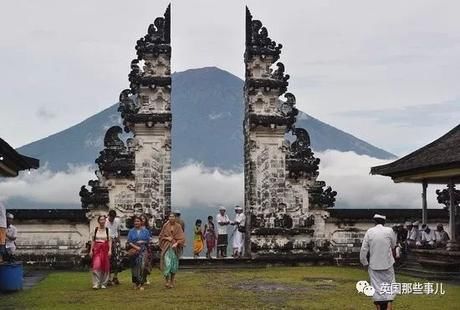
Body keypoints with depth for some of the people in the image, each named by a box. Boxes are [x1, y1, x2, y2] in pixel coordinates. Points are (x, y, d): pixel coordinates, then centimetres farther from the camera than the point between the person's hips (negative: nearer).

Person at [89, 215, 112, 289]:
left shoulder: (107, 230, 3)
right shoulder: (95, 229, 6)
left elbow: (110, 241, 1)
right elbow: (93, 240, 9)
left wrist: (110, 250, -8)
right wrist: (91, 250, 4)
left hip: (105, 249, 0)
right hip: (97, 249, 0)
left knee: (105, 266, 2)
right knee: (96, 266, -11)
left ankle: (103, 284, 12)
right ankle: (96, 284, -9)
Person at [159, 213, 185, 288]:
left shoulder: (178, 226, -1)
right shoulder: (165, 226, 3)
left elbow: (182, 238, -4)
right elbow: (161, 236, 11)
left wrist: (176, 243, -18)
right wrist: (167, 238, -8)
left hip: (175, 247, 0)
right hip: (167, 247, 0)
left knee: (174, 264, 5)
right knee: (167, 263, -13)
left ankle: (172, 281, 18)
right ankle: (167, 280, -13)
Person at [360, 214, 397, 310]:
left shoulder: (369, 231, -4)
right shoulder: (389, 231, -6)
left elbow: (363, 249, -5)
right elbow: (393, 245, 6)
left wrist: (365, 263, 6)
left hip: (374, 265, 1)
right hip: (387, 263, -1)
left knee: (376, 287, 6)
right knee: (389, 285, 9)